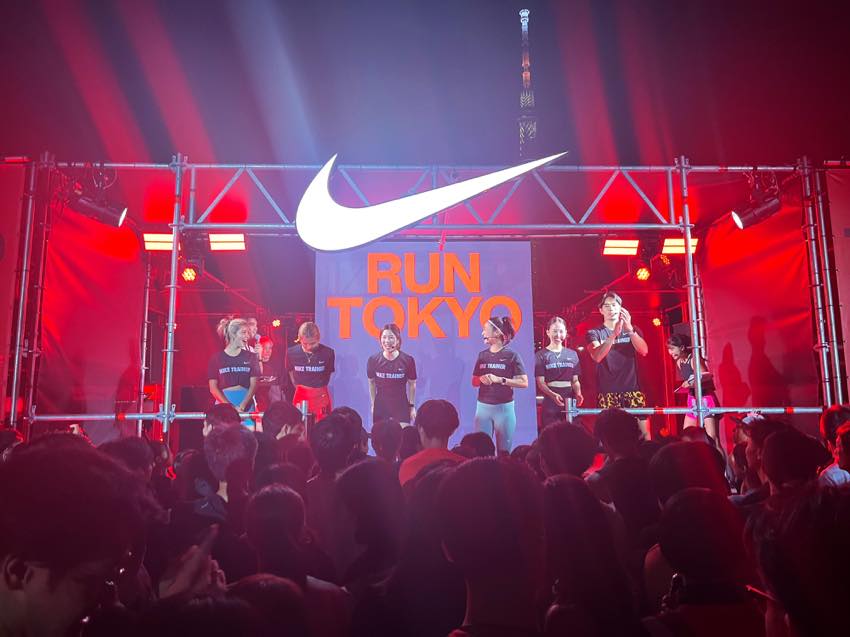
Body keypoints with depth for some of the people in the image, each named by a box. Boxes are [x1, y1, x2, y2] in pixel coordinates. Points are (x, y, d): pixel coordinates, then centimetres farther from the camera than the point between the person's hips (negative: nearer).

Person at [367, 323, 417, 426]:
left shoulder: (408, 360, -8)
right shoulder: (373, 360, -5)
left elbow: (412, 384, 3)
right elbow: (371, 383, 9)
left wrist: (412, 406, 4)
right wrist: (373, 404, 11)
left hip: (402, 407, -1)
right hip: (380, 408, 1)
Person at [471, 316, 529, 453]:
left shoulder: (511, 355, -4)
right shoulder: (482, 355, 8)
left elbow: (524, 383, -8)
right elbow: (474, 382, 14)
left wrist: (499, 379, -16)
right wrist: (482, 379, -8)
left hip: (504, 407, -3)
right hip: (483, 407, 4)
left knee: (504, 451, 4)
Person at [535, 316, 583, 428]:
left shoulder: (572, 354, 13)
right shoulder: (541, 355, 3)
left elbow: (575, 380, 14)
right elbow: (540, 382, -3)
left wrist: (578, 394, -7)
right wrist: (553, 395, -21)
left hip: (570, 404, 3)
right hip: (550, 405, -3)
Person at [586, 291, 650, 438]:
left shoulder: (632, 330, 14)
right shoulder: (594, 333, 7)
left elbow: (644, 351, -5)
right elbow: (597, 357, -12)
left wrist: (629, 329, -20)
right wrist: (614, 333, -24)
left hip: (632, 389, 2)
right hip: (607, 392, -2)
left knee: (644, 432, -5)